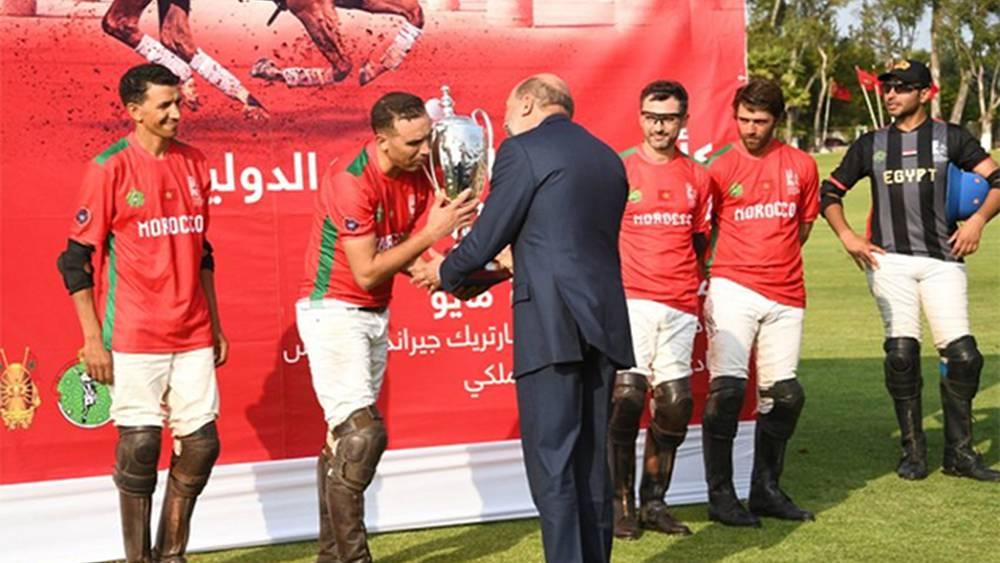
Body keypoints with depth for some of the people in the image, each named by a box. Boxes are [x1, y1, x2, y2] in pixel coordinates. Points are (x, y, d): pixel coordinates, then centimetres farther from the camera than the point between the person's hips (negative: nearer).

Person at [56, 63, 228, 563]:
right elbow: (76, 259, -5)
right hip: (135, 339, -5)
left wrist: (215, 325, 16)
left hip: (193, 336, 5)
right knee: (139, 447, -2)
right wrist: (93, 339, -9)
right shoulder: (109, 168, -7)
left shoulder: (194, 163, 10)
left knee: (201, 443, 4)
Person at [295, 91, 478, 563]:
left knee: (345, 438, 11)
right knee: (363, 433, -17)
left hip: (375, 314, 8)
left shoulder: (417, 175, -1)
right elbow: (366, 273, -23)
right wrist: (431, 233, -23)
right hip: (334, 311, -8)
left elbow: (401, 252, 4)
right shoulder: (351, 181, -23)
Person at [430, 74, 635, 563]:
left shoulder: (522, 151, -4)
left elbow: (485, 238, -4)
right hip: (604, 321, 7)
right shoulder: (607, 158, 17)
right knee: (591, 459, 13)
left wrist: (447, 274, 16)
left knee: (551, 462, -4)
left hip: (550, 326, -7)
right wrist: (498, 271, 31)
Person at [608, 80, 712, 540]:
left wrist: (686, 280, 12)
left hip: (680, 307, 4)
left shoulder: (697, 177, 10)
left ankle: (654, 503, 16)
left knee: (675, 405, 4)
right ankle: (622, 506, 0)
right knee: (626, 399, -11)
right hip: (630, 300, -4)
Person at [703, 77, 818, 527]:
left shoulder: (801, 166, 8)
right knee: (727, 387, -13)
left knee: (784, 394, 7)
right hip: (733, 288, -4)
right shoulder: (720, 168, -1)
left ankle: (766, 490, 21)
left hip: (786, 295, 4)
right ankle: (720, 495, -5)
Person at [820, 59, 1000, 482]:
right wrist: (846, 235, 3)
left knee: (963, 354, -8)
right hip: (889, 259, 1)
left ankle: (959, 453, 7)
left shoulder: (950, 138, 8)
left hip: (942, 260, 0)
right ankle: (912, 450, 4)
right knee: (901, 352, -10)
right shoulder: (872, 144, 13)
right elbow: (830, 192, 18)